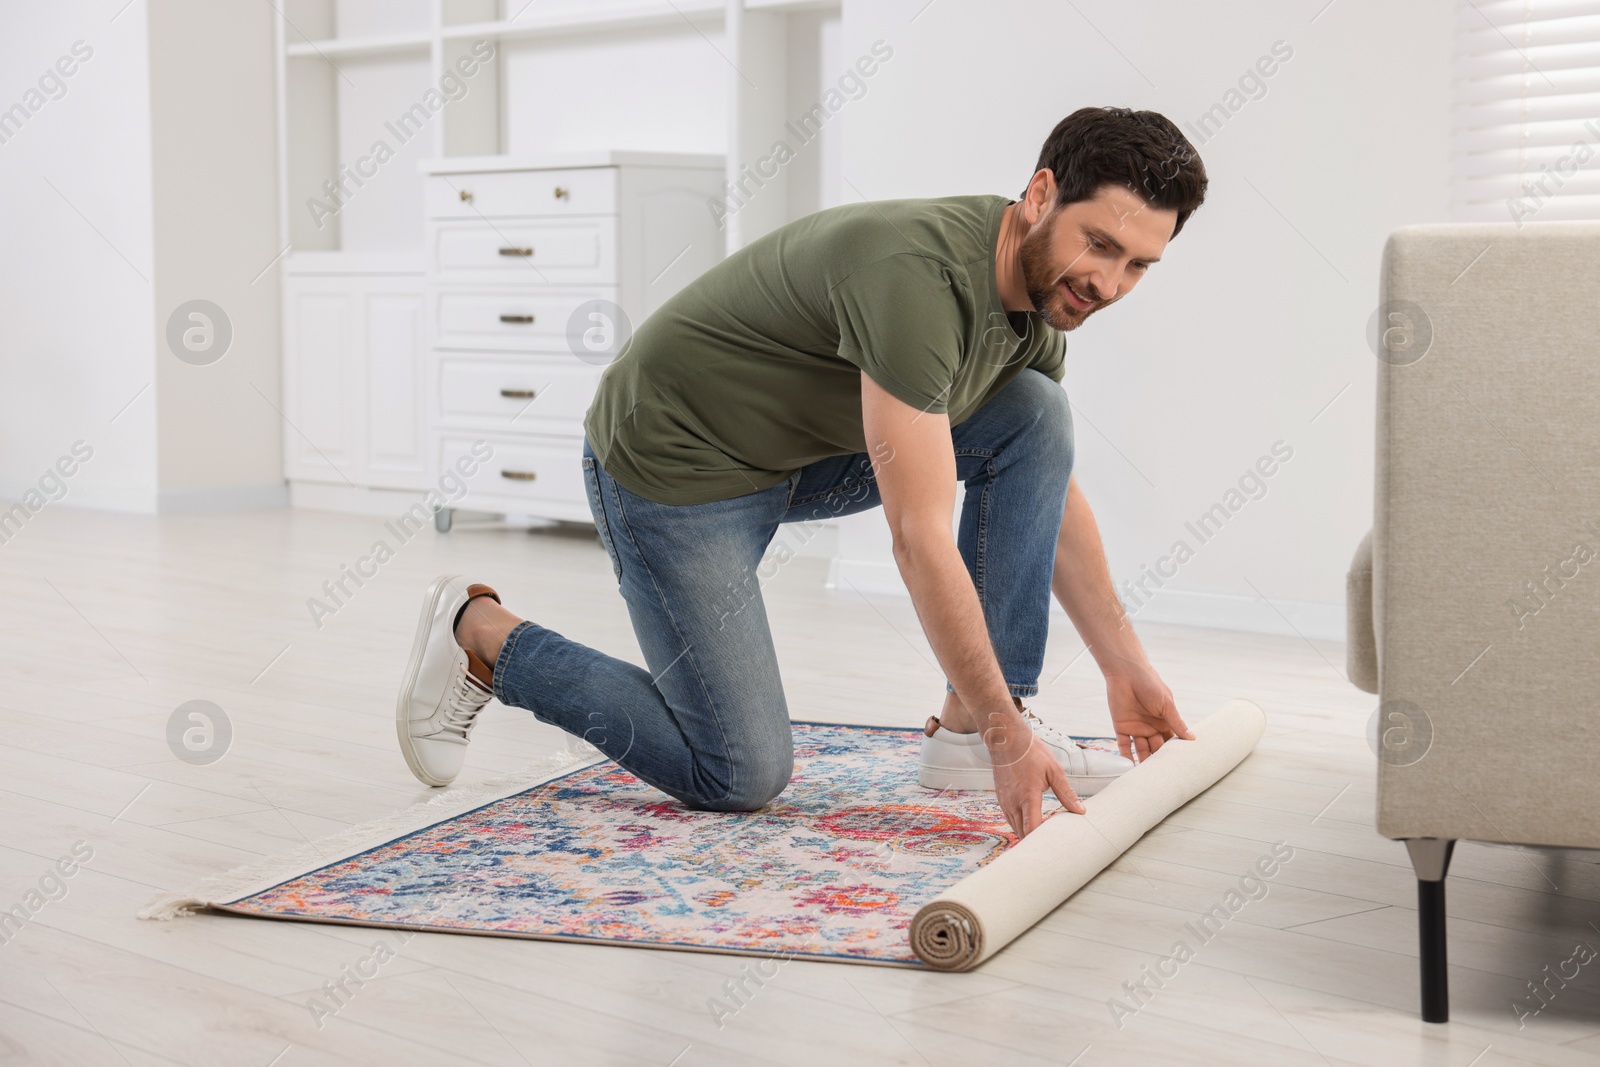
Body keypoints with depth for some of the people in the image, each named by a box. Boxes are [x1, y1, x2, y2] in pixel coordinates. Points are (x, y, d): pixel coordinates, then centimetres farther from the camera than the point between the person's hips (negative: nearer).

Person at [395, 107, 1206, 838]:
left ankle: (963, 733, -2)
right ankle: (481, 634, 9)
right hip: (674, 462, -8)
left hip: (804, 447, 8)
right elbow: (922, 541, -34)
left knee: (1036, 415, -6)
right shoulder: (918, 274, -33)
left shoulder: (1040, 294, -4)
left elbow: (1056, 491, 10)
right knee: (740, 775, -6)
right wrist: (1007, 735, -30)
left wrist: (1126, 665, 8)